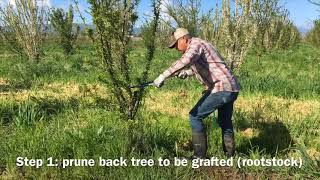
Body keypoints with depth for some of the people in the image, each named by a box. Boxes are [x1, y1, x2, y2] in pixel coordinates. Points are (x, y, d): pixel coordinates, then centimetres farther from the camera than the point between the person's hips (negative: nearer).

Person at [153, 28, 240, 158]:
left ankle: (200, 155, 2)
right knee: (225, 121, 23)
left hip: (220, 89, -10)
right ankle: (230, 154, 31)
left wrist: (163, 76, -32)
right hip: (232, 89, 10)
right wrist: (186, 73, 16)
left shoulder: (195, 44, -9)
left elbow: (184, 62, -31)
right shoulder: (199, 45, 20)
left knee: (195, 116, -1)